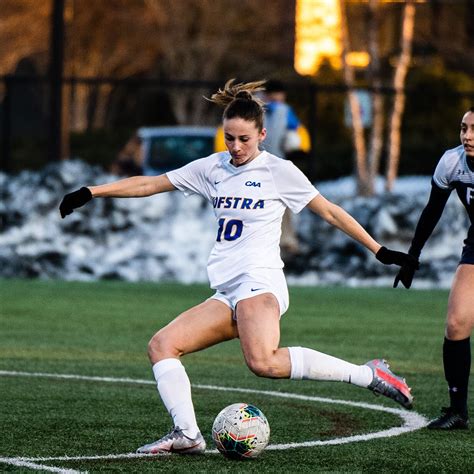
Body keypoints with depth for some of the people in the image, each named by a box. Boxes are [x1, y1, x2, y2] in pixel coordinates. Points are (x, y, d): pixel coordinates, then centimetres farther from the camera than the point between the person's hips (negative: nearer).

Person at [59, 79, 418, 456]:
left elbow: (330, 212, 7)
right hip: (228, 294, 7)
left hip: (259, 283, -7)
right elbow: (148, 184, 18)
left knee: (264, 361, -33)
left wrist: (381, 251, 5)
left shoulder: (279, 171, 1)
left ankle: (369, 374, -26)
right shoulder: (212, 169, 15)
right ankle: (187, 434, -15)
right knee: (162, 346, -6)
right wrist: (89, 193, 14)